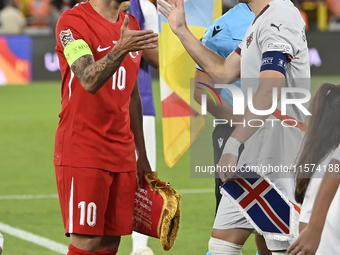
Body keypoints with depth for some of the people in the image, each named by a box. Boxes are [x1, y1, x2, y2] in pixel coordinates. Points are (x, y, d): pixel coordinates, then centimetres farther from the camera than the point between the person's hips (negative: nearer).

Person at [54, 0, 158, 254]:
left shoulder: (130, 25, 14)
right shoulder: (72, 21, -9)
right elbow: (89, 81, -24)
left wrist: (142, 155, 20)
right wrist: (120, 49, -41)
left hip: (122, 154, 7)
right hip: (81, 154, -7)